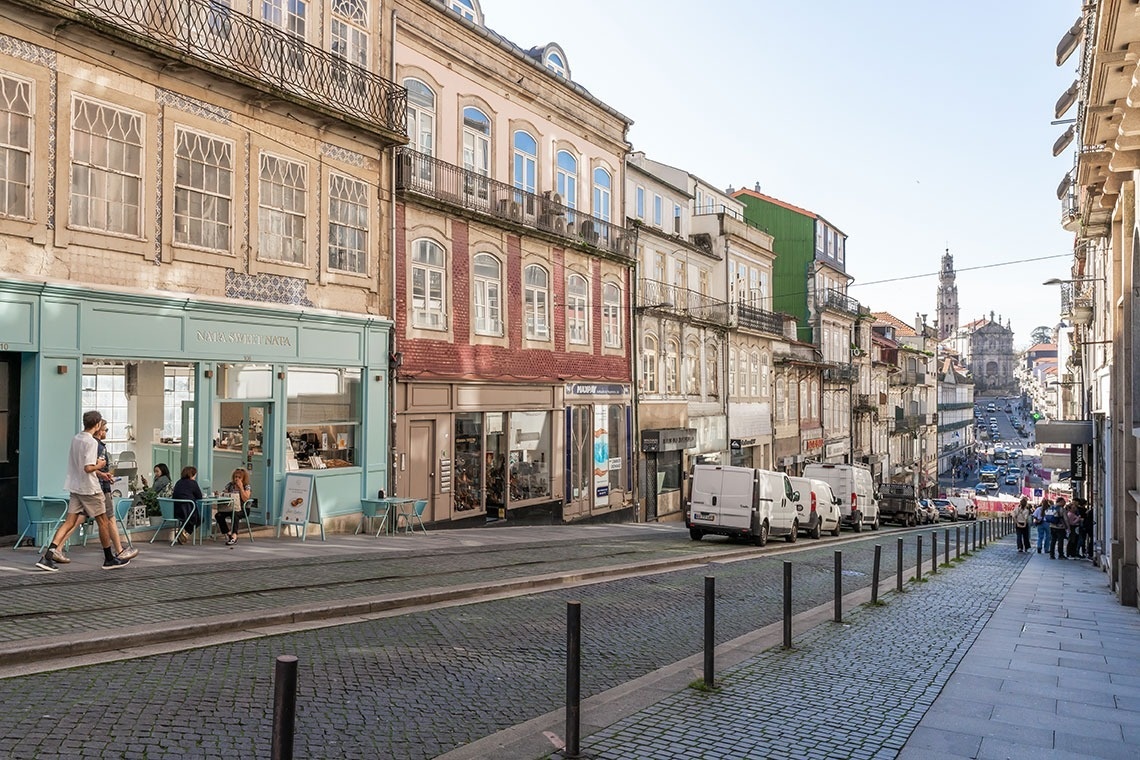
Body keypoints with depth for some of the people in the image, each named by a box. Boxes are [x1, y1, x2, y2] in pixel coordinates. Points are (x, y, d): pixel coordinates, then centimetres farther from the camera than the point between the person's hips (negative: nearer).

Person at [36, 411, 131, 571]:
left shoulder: (75, 438, 9)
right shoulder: (91, 442, -17)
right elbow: (88, 468, -24)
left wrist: (98, 468, 22)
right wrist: (100, 465, -5)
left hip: (75, 487, 7)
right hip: (89, 488, -7)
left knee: (70, 522, 6)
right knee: (103, 522, 6)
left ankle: (48, 555, -6)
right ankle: (109, 559, 14)